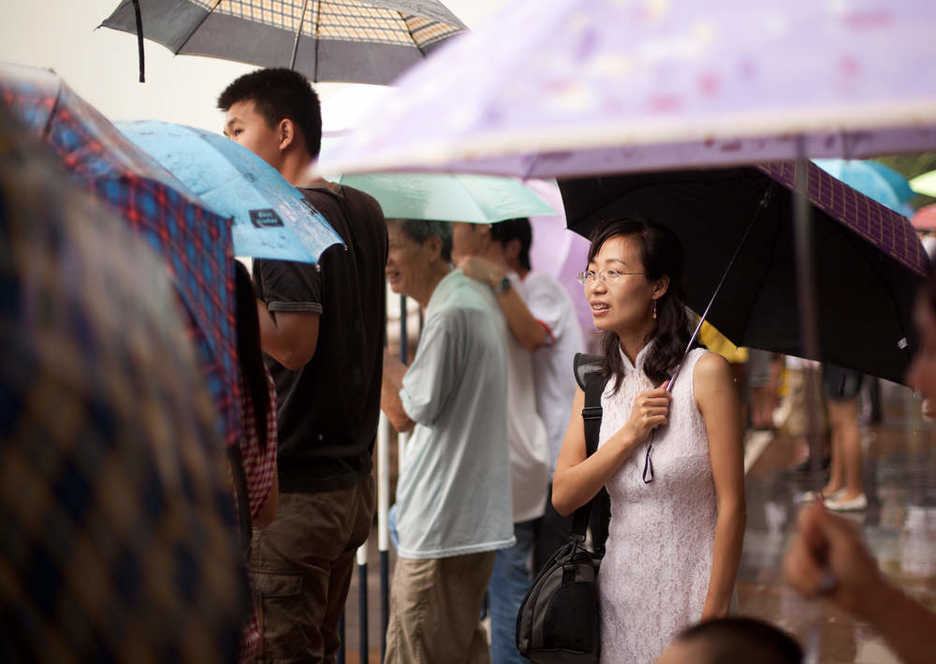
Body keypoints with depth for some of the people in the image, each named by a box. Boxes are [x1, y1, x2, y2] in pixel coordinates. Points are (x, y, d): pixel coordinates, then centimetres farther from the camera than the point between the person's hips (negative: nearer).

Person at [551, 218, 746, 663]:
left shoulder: (704, 371, -11)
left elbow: (731, 502, -12)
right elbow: (563, 498, -1)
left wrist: (715, 612, -15)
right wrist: (628, 435, -13)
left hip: (689, 586, -4)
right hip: (618, 588, 4)